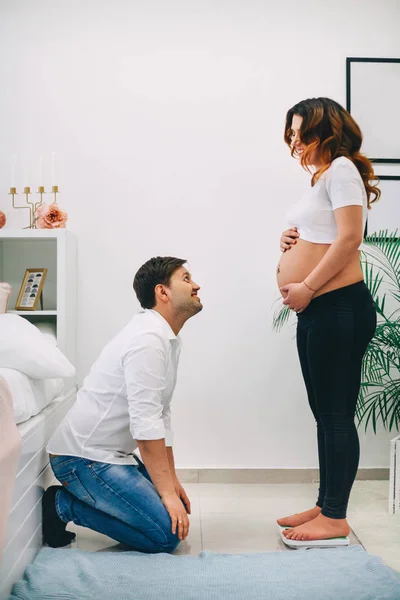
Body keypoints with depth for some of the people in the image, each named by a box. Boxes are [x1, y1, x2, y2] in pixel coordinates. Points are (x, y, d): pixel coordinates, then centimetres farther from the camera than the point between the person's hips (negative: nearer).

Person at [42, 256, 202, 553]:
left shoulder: (169, 339, 10)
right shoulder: (148, 338, -21)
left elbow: (162, 416, 14)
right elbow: (145, 424, -24)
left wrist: (172, 480, 12)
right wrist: (167, 492, -20)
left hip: (113, 454, 10)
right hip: (84, 458, -10)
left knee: (177, 510, 10)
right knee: (168, 533, -13)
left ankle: (74, 497, 14)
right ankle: (64, 505, -4)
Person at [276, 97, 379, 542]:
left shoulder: (341, 168, -7)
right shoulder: (320, 176, 21)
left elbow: (349, 238, -18)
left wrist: (307, 288, -17)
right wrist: (290, 243, 7)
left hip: (339, 307, -10)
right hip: (315, 310, 10)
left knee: (336, 413, -3)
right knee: (324, 412, 14)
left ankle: (335, 517, 7)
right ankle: (325, 505, 24)